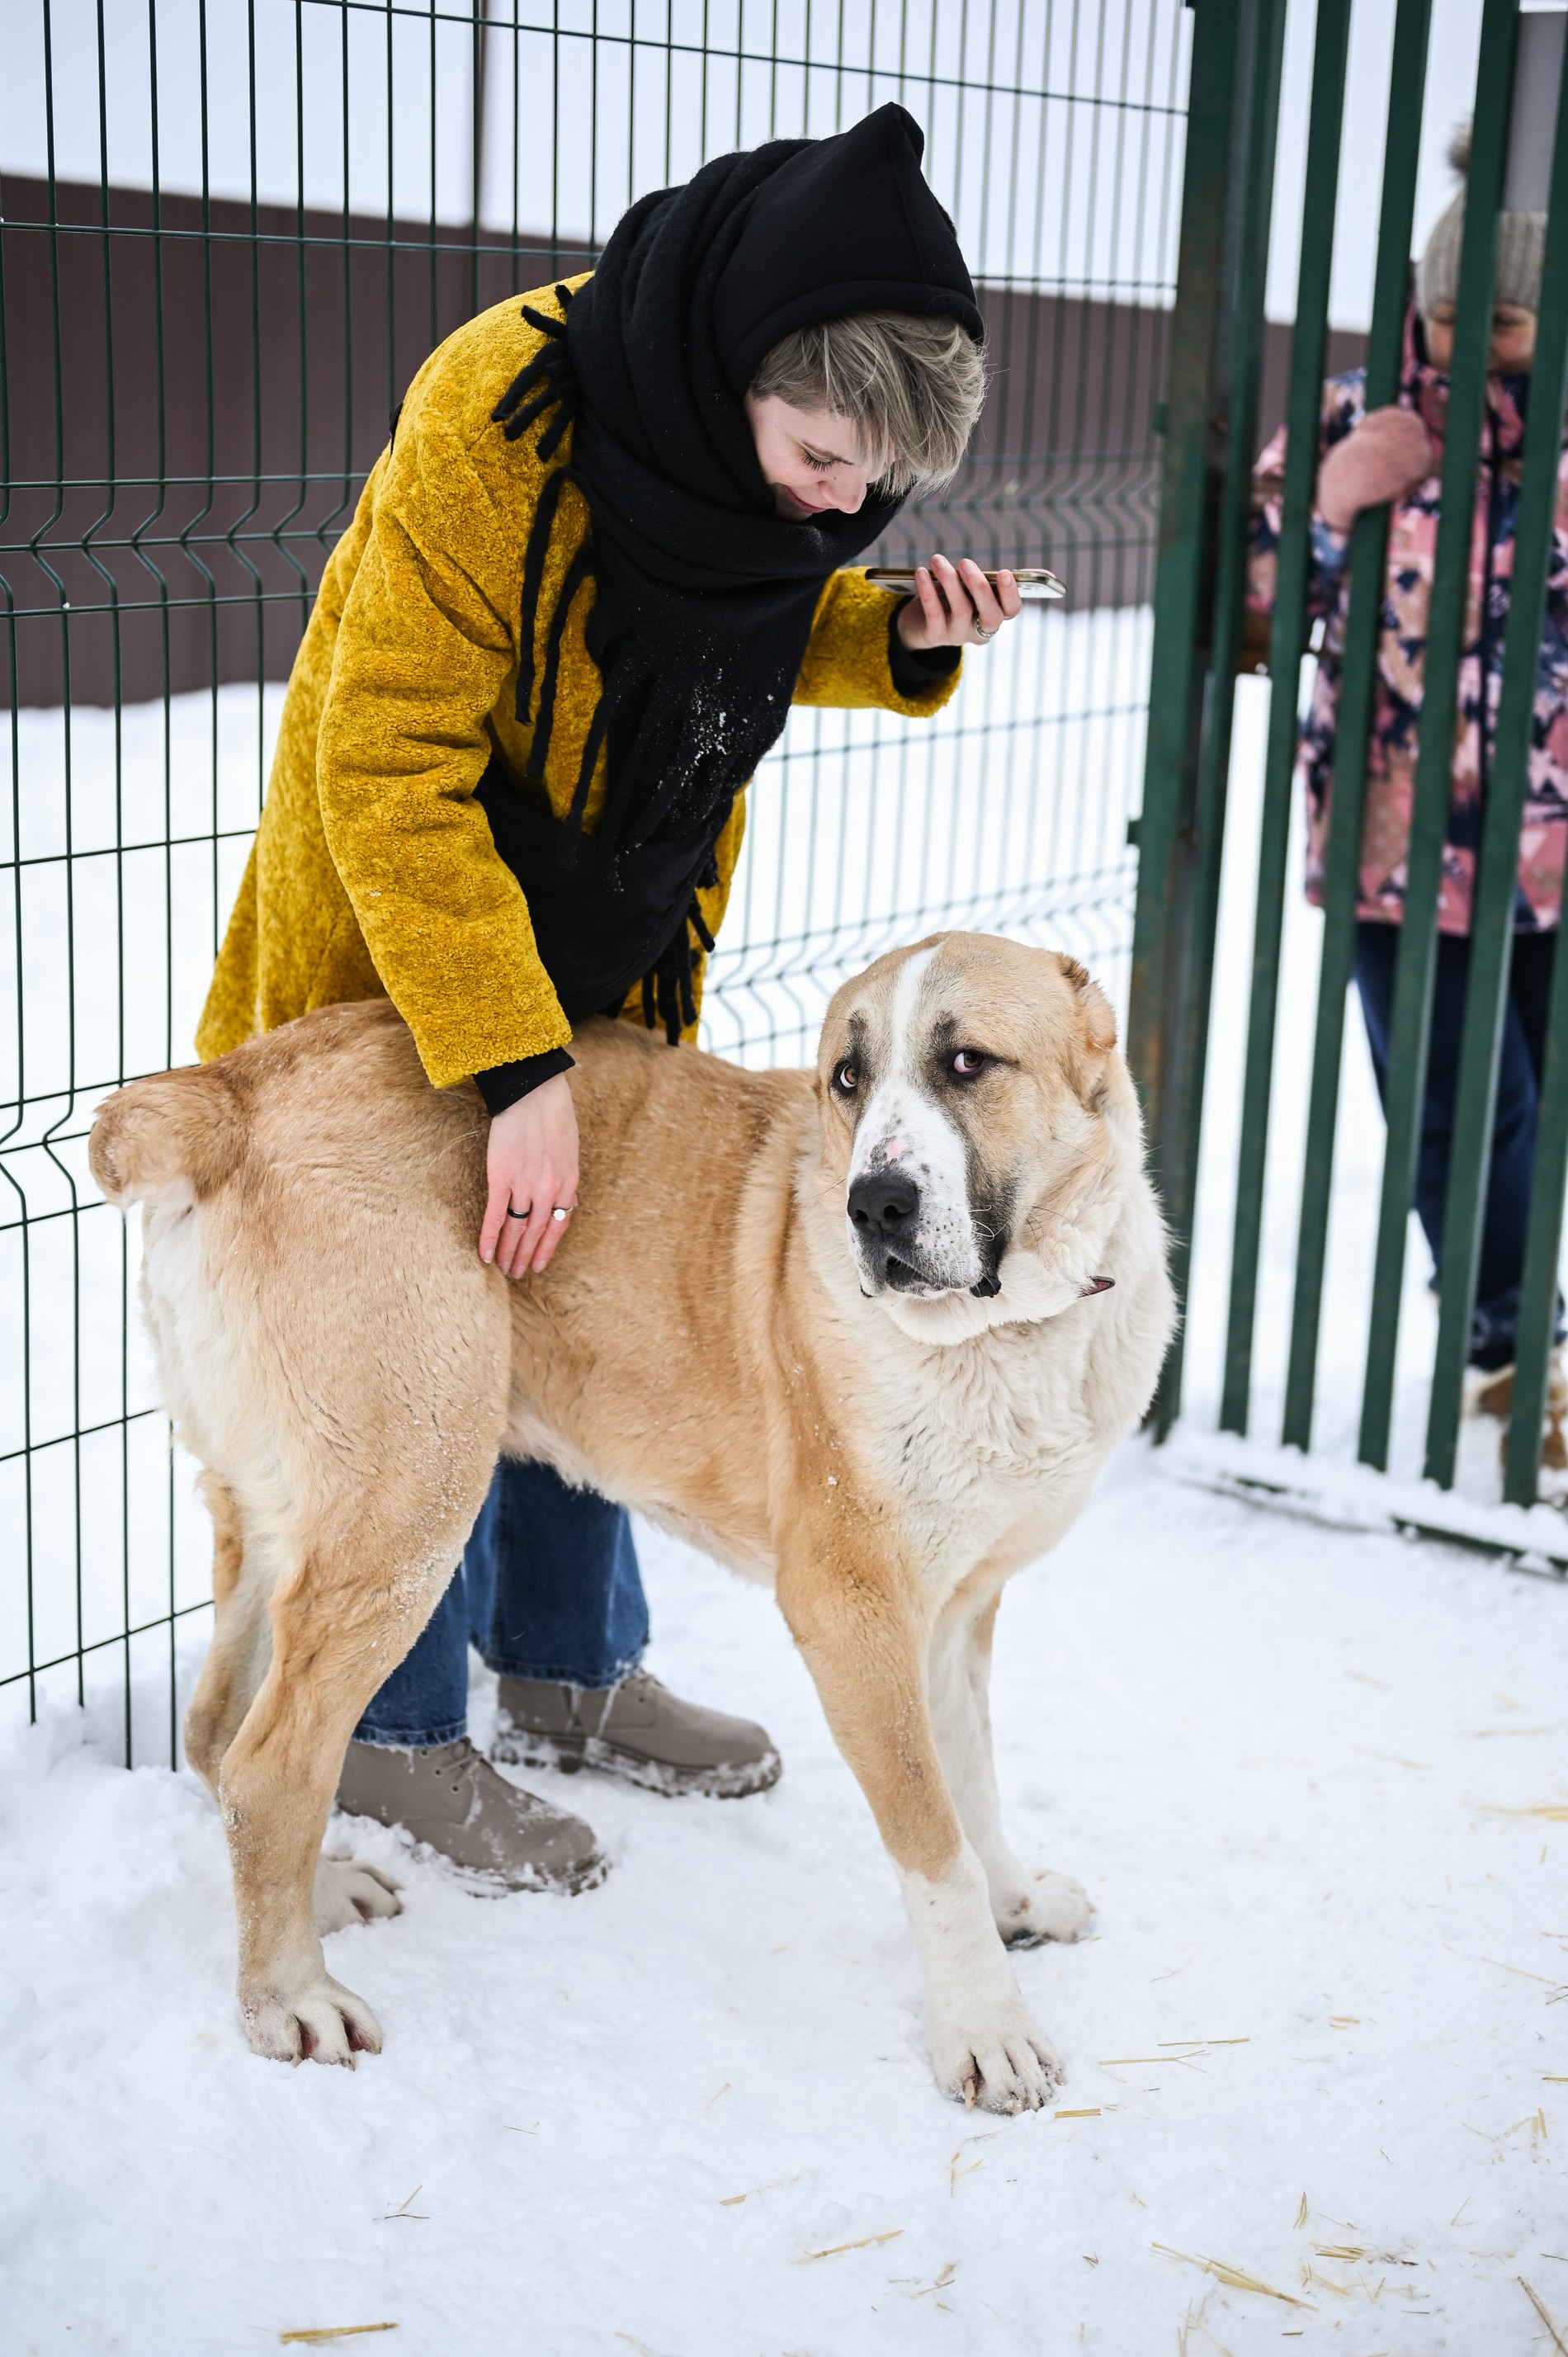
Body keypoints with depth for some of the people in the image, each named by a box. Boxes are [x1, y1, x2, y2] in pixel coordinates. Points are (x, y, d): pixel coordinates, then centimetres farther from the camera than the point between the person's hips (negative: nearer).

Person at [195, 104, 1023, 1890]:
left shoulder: (789, 444, -10)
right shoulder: (495, 423, -31)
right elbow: (389, 774, -31)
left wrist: (903, 639, -13)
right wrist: (514, 1068, -37)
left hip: (615, 957, 6)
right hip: (391, 950, -6)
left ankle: (570, 1667, 33)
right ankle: (398, 1732, 20)